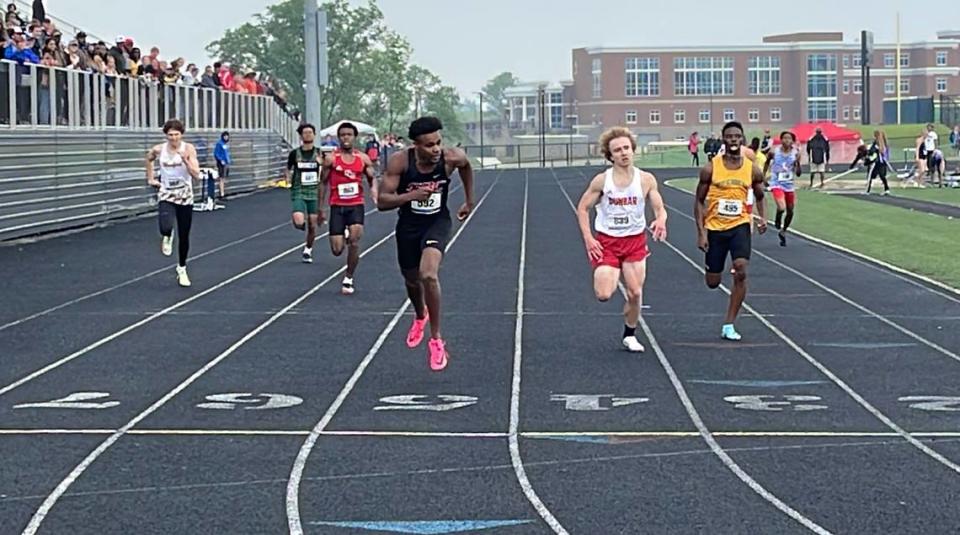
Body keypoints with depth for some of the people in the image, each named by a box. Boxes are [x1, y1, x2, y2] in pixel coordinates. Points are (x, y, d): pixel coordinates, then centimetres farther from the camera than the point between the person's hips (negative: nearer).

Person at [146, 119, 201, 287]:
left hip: (185, 197, 0)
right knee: (166, 228, -27)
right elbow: (149, 158, 19)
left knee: (184, 236, 7)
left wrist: (185, 160, -29)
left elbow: (196, 175, -16)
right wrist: (150, 178, 14)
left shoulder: (188, 149, -11)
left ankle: (182, 269, 29)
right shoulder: (159, 150, -6)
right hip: (166, 196, 0)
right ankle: (167, 237, 13)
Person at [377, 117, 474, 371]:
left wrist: (469, 201, 14)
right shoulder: (399, 161, -24)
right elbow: (382, 201, -23)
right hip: (408, 225, 2)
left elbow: (466, 166, 6)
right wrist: (411, 196, -39)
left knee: (428, 274, -26)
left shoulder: (452, 158, -21)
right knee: (412, 280, 21)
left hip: (437, 222, -2)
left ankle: (436, 340, -11)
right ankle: (420, 317, 58)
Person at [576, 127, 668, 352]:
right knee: (603, 295, -12)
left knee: (635, 293, -1)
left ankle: (629, 335, 22)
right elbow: (582, 209, 0)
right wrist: (588, 238, -9)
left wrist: (660, 220, -26)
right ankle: (606, 278, 25)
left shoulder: (646, 180, -6)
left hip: (635, 241, 1)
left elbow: (660, 209, -2)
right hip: (606, 241, -1)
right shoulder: (602, 181, -9)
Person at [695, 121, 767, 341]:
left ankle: (729, 325, -9)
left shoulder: (752, 169, -1)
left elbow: (759, 196, 16)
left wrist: (762, 217, -3)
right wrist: (701, 232, -8)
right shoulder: (711, 168, -6)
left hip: (739, 225, 0)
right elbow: (699, 201, 0)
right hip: (715, 227, 0)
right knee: (712, 283, 4)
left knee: (740, 272, -19)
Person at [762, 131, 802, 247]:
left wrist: (798, 162, -21)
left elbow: (798, 174, -5)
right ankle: (777, 221, 10)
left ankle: (783, 232, 37)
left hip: (789, 185, 3)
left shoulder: (795, 153, -6)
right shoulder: (774, 152, -9)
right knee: (781, 208, -25)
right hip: (777, 184, -3)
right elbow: (767, 162, 13)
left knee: (790, 212, 13)